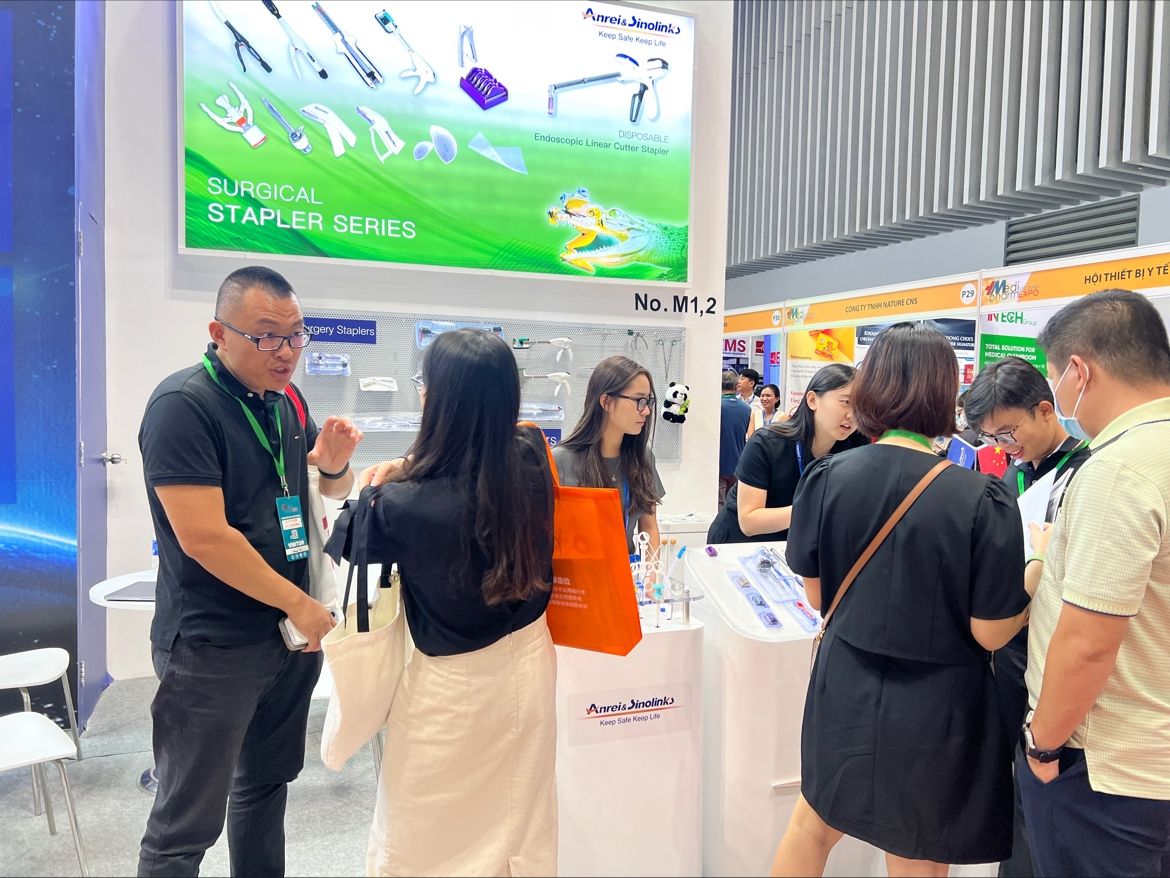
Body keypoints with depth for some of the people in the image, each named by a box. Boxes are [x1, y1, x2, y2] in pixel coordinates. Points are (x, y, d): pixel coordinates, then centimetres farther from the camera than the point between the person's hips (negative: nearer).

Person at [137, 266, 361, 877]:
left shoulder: (285, 401, 6)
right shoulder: (183, 404, -16)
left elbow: (334, 490, 17)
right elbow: (204, 536, -23)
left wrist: (333, 462, -7)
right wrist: (299, 603, -15)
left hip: (292, 634, 7)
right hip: (212, 646, -7)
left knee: (266, 784, 22)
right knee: (187, 825, 5)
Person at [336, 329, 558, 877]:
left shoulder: (405, 504, -27)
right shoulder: (531, 457, -14)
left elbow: (341, 547, -5)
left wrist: (377, 488, 9)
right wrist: (410, 467, 4)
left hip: (453, 686, -5)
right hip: (527, 665, 5)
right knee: (524, 830, 24)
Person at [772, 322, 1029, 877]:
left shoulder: (827, 477, -11)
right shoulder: (982, 501, -19)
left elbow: (816, 594, -2)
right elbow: (991, 633, -13)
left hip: (846, 690, 3)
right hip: (933, 710, -2)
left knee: (815, 824, 25)